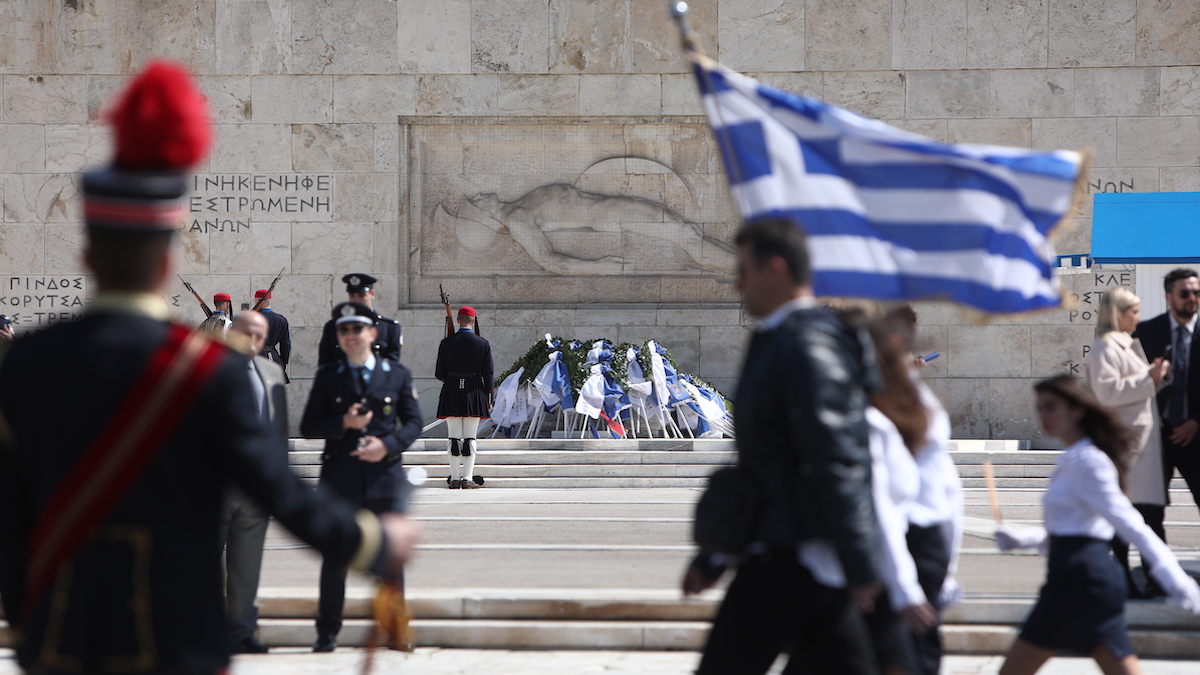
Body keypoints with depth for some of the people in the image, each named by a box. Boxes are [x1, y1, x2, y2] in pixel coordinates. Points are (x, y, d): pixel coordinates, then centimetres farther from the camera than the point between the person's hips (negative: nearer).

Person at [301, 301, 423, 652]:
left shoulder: (398, 375, 8)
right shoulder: (327, 376, 7)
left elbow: (413, 423, 7)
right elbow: (308, 427, 4)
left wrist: (387, 445, -11)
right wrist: (344, 423, -13)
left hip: (385, 475, 0)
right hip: (339, 478, 0)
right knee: (335, 558, 1)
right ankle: (327, 632, 9)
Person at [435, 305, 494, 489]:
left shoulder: (446, 343, -1)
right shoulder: (483, 344, -2)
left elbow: (439, 374, 3)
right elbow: (488, 374, -2)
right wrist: (488, 398, 5)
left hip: (451, 393, 1)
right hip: (474, 393, -1)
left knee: (454, 437, 4)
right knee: (470, 437, 2)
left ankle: (455, 478, 4)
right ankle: (467, 478, 0)